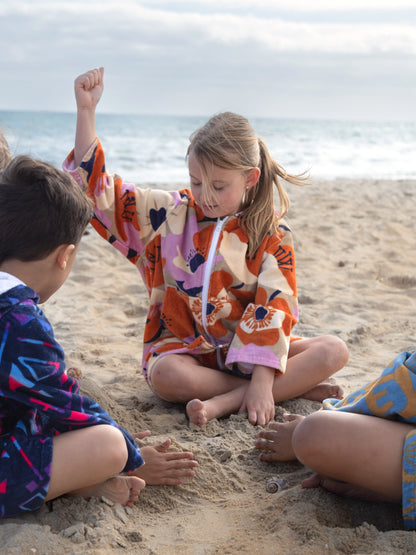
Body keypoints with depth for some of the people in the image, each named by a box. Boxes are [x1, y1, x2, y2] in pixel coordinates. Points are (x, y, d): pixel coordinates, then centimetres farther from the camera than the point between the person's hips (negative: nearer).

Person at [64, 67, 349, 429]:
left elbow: (273, 310, -11)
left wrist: (261, 382, -23)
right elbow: (99, 192, -1)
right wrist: (86, 110, -9)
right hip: (184, 349, 0)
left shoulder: (273, 237, -4)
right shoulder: (170, 215, 0)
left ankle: (226, 402, -32)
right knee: (166, 375, -36)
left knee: (334, 351, -21)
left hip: (243, 353, 1)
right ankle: (296, 388, -23)